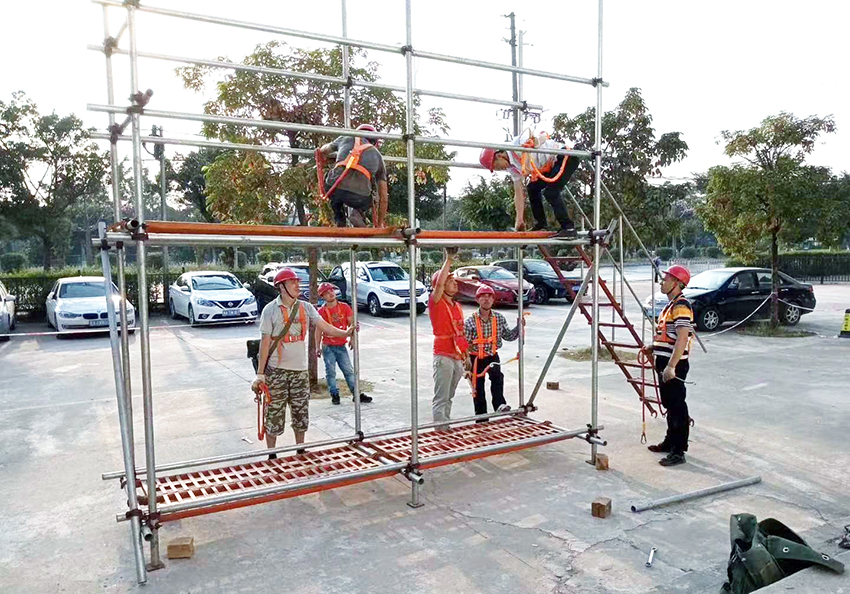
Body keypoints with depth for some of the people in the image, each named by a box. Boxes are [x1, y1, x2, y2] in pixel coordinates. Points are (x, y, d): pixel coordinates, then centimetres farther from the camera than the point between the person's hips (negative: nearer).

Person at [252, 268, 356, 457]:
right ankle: (271, 456, 18)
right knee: (274, 414, 3)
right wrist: (260, 373, -8)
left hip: (300, 370, 4)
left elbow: (324, 326, -4)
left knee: (301, 413, 11)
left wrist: (345, 332, -21)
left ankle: (300, 452, 27)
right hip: (276, 370, -3)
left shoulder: (305, 307, 4)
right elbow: (265, 341, -6)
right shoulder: (270, 310, -5)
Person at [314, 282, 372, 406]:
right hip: (328, 346, -2)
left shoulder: (344, 307, 4)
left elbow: (352, 323, 3)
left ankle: (356, 394, 10)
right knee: (331, 372, 0)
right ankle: (334, 395, 12)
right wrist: (318, 348, -1)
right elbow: (319, 330, 1)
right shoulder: (322, 311, -2)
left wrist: (352, 339, -10)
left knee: (349, 370, 4)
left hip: (341, 345, 2)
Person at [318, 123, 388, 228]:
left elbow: (323, 151, 47)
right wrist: (380, 223, 38)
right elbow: (384, 198, 28)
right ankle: (358, 213, 5)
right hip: (359, 197, 0)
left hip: (336, 190, 1)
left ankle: (339, 221, 20)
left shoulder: (346, 138, 26)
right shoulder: (377, 155, 27)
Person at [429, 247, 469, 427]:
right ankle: (440, 428, -3)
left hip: (458, 357, 7)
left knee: (449, 396, 14)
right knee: (441, 398, -6)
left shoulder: (457, 306, 15)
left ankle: (446, 425, 22)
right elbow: (439, 283, -25)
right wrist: (449, 259, -20)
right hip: (443, 356, -7)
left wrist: (466, 354, 16)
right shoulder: (436, 302, -6)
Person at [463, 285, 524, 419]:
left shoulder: (499, 319, -2)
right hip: (476, 358, -1)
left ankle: (499, 404, -29)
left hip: (492, 356, 1)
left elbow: (508, 336, 9)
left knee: (497, 376, -30)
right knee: (478, 389, 6)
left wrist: (519, 327, -8)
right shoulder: (470, 321, -11)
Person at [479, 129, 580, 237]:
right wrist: (519, 220, 4)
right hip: (553, 164, 10)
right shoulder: (512, 167, 5)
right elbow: (519, 194, 6)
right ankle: (540, 224, 20)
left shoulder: (518, 143, -20)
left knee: (550, 192, -20)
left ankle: (569, 227, -14)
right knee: (532, 188, 11)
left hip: (567, 158, -9)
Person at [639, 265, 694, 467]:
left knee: (677, 407, -5)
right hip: (664, 362, 10)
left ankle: (678, 451, 1)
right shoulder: (670, 305, 16)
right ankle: (670, 442, 31)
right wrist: (652, 348, 20)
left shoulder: (681, 306, -17)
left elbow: (682, 339, -26)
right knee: (669, 405, 19)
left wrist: (671, 366, -31)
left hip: (674, 366, -10)